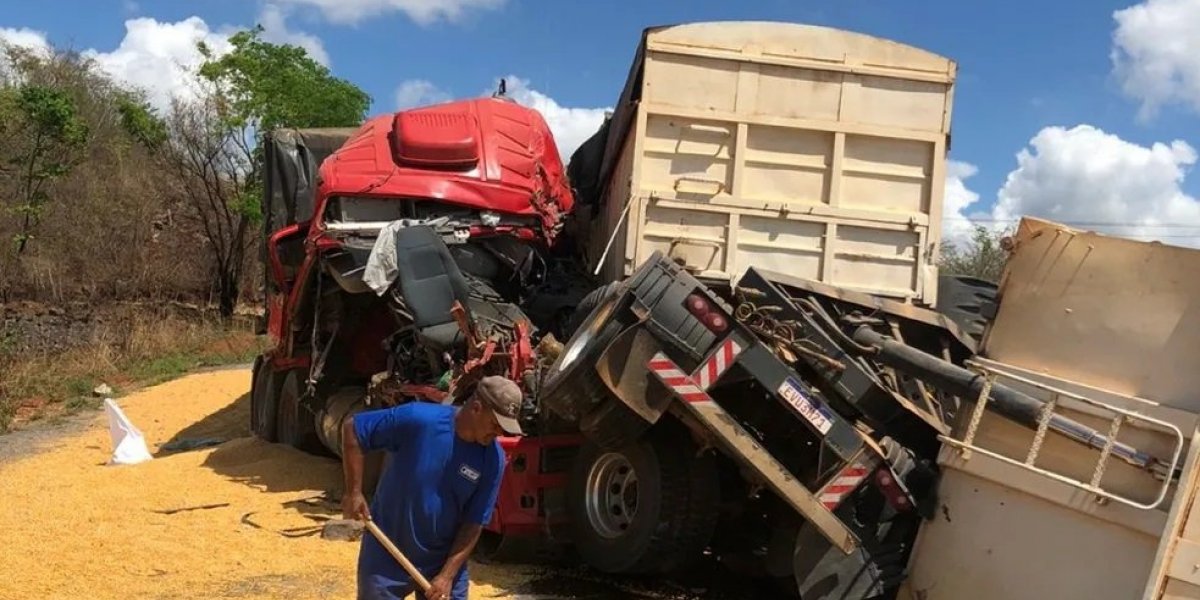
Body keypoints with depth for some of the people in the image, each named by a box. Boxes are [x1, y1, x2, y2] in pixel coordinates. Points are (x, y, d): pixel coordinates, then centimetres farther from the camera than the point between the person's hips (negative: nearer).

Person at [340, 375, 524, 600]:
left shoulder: (492, 459, -13)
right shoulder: (418, 420, -23)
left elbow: (474, 524, -7)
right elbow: (352, 429, -13)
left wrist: (448, 575, -14)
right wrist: (354, 492, -14)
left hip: (445, 560, 3)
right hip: (386, 557, -2)